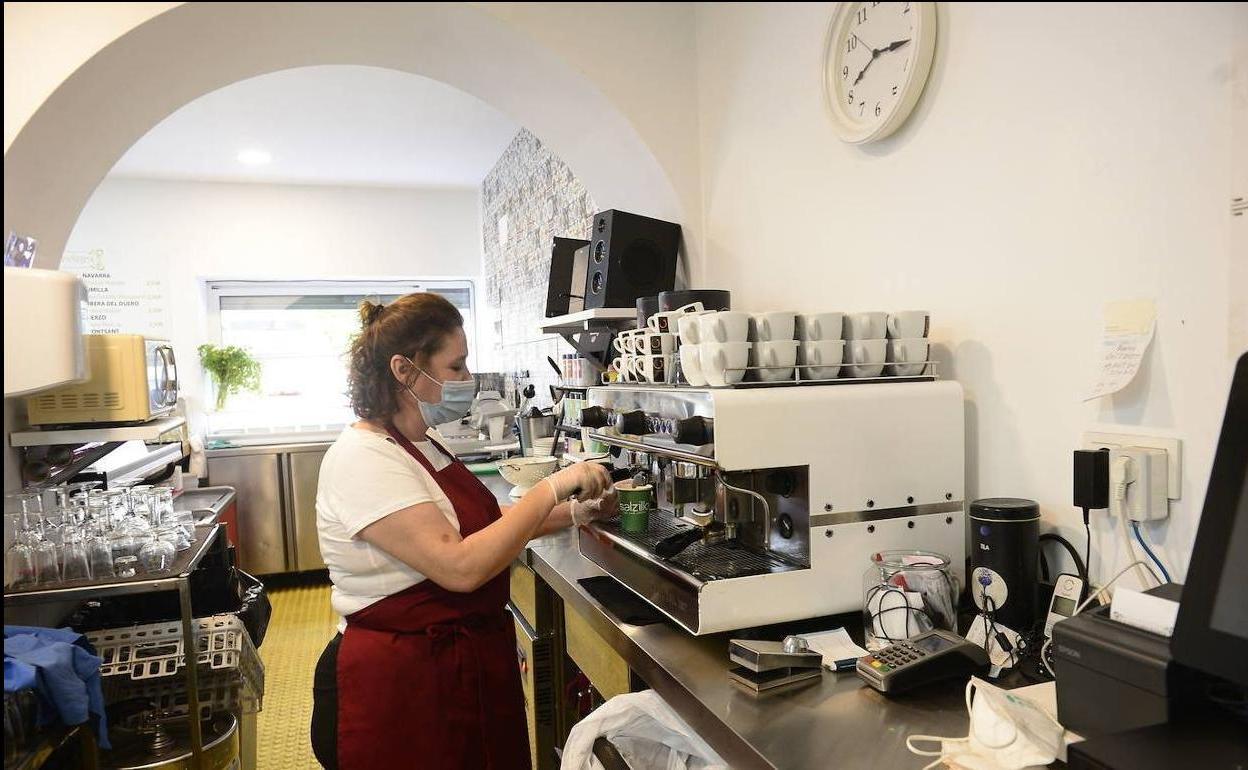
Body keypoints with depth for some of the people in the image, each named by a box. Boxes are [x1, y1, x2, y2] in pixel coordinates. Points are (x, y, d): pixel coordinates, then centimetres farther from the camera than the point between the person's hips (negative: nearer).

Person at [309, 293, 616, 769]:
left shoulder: (423, 445, 7)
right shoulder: (362, 460, -23)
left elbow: (477, 529, 13)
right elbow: (461, 567, -30)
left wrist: (571, 514, 3)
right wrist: (551, 490, -24)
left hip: (463, 666, 9)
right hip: (401, 684, -9)